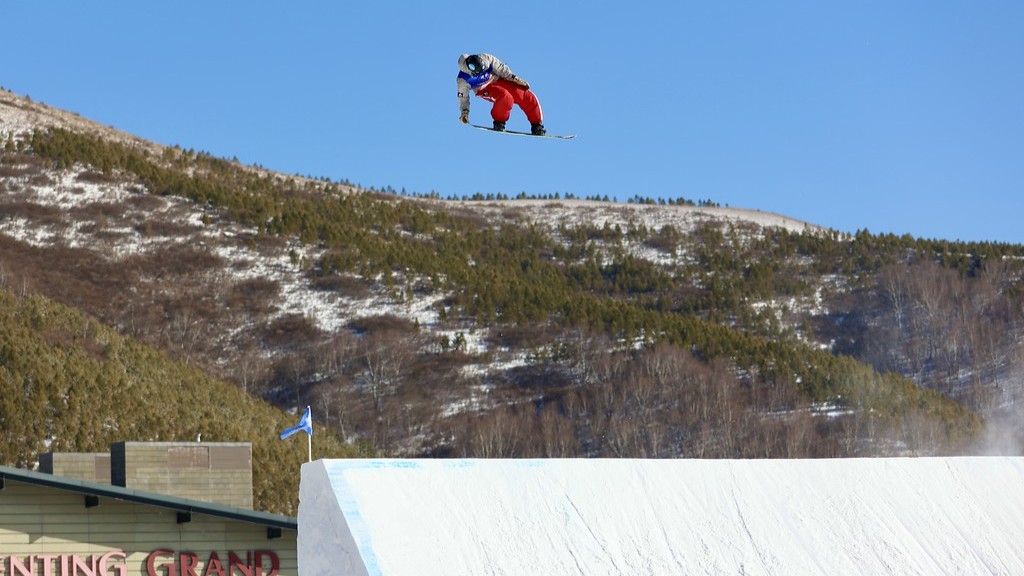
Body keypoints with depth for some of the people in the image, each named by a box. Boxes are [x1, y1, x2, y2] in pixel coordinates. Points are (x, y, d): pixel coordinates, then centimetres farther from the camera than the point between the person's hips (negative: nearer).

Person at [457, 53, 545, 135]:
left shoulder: (486, 59, -19)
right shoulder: (463, 79, -21)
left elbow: (501, 68, -7)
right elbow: (463, 96, -6)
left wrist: (515, 78, -9)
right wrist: (464, 111, -11)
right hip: (485, 89, -4)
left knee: (527, 96, -7)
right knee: (505, 97, -35)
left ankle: (536, 126, 8)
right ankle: (499, 123, -13)